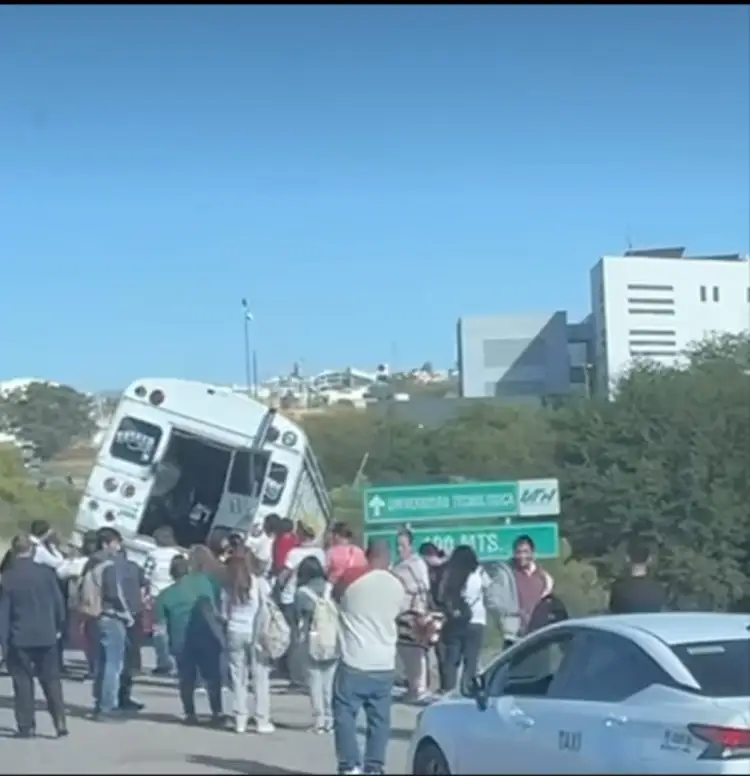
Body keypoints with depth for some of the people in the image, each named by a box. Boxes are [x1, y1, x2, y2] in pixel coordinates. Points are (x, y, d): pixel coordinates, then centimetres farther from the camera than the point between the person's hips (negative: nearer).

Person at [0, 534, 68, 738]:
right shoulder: (46, 572, -3)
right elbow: (58, 602, 2)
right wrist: (58, 628, 15)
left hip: (19, 637, -2)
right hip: (46, 636, 2)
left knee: (23, 681, 5)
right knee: (52, 679, 8)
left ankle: (26, 726, 3)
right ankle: (60, 722, 0)